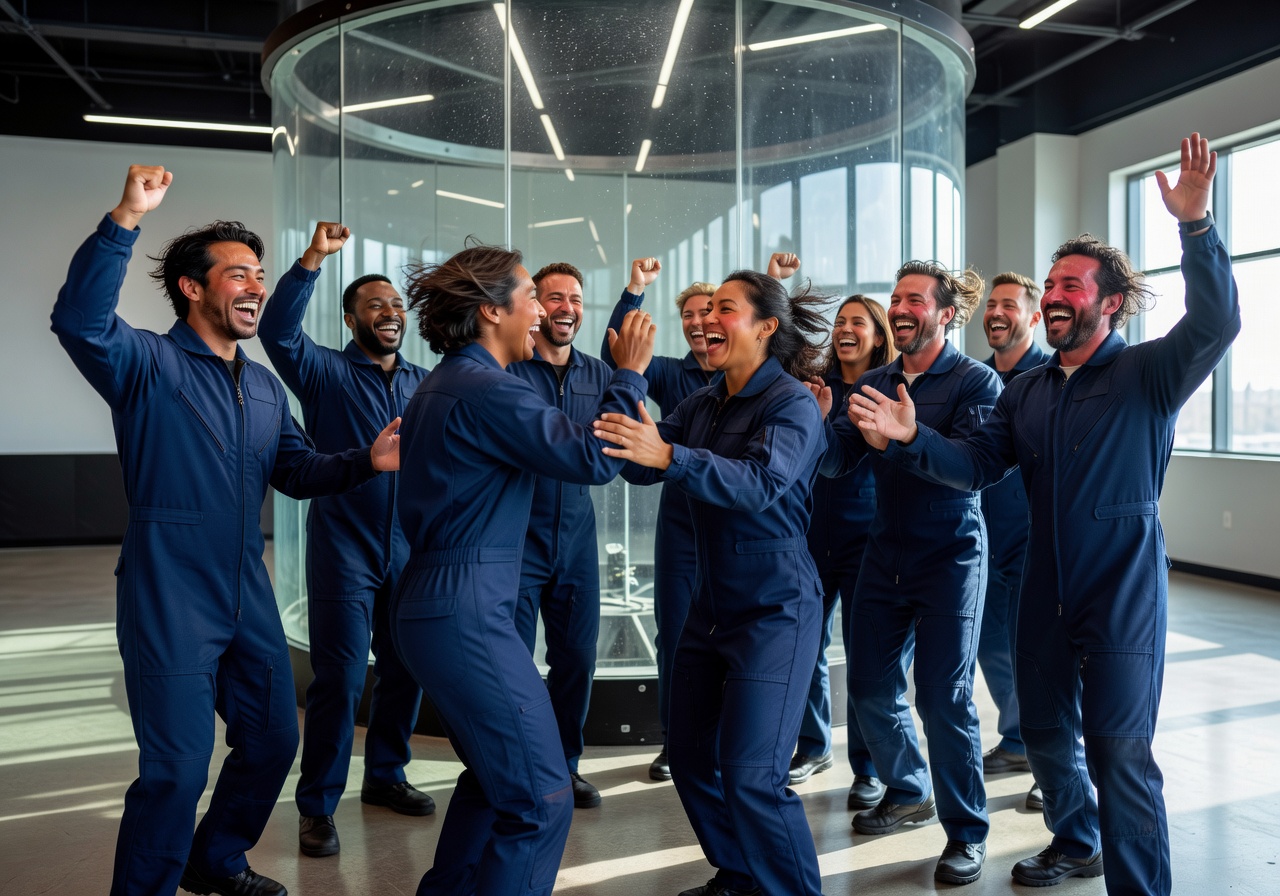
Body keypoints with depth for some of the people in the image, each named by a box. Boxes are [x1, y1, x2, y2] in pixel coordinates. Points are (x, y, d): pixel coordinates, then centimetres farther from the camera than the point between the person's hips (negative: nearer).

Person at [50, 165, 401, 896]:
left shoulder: (265, 386, 13)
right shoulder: (149, 364, -9)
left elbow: (297, 471, 12)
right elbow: (81, 321, -29)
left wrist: (365, 462, -5)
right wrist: (126, 218, -38)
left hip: (248, 595, 8)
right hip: (170, 598, -7)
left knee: (274, 740, 18)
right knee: (177, 769, -5)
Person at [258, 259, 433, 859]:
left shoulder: (424, 382, 10)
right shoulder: (326, 372, -2)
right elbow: (277, 332, -21)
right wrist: (314, 257, -30)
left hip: (410, 551, 5)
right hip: (345, 552, -4)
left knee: (404, 671, 13)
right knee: (339, 680, -3)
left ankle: (385, 776, 32)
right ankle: (317, 806, 11)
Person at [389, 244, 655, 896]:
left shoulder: (440, 385, 15)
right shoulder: (486, 390, -16)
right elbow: (594, 460, -19)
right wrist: (630, 373, -9)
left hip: (432, 602, 11)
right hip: (467, 612, -11)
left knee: (496, 776, 23)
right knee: (541, 799, -4)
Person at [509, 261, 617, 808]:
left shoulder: (598, 374, 8)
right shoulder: (506, 368, -7)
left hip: (576, 537, 5)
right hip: (517, 536, -4)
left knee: (577, 658, 11)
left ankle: (564, 765, 29)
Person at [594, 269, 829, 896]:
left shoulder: (792, 402, -13)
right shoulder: (704, 402, 8)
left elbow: (759, 481, -30)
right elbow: (642, 467, 0)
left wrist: (668, 456, -44)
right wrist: (625, 437, -22)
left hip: (774, 608, -7)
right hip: (711, 602, 8)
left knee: (751, 775, -9)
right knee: (689, 755, 13)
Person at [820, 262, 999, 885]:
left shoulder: (976, 381, -7)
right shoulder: (872, 384, 8)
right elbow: (837, 460, 0)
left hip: (949, 558, -5)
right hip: (884, 554, 6)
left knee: (944, 698, -3)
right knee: (871, 688, 12)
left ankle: (966, 832, 15)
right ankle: (908, 793, 36)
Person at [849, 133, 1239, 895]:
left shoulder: (1147, 373, -9)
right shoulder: (1027, 391, 8)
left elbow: (1216, 325, -27)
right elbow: (977, 466, 0)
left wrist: (1196, 225, -39)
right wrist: (912, 439, -17)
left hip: (1123, 593, -6)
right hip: (1045, 590, 7)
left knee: (1120, 752, -1)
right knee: (1046, 734, 20)